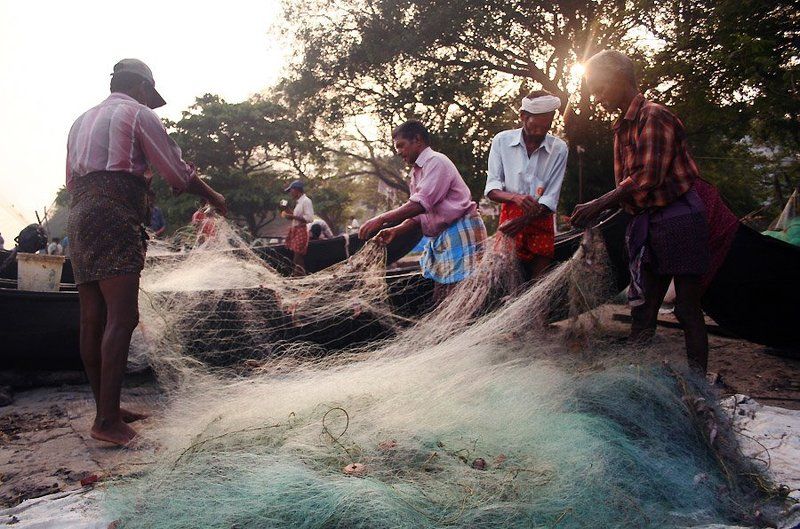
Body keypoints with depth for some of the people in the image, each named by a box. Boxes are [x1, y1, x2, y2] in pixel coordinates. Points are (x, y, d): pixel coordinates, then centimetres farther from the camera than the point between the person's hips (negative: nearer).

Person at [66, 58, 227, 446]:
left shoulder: (82, 120, 26)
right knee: (122, 318, -13)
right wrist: (213, 197, 15)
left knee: (93, 320, 7)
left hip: (78, 216, 8)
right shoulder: (139, 113, 4)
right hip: (115, 216, -8)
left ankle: (106, 409, 15)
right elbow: (177, 172, 0)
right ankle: (107, 420, -17)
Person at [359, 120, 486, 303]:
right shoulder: (416, 173, 19)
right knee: (442, 301, 10)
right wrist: (394, 231, 0)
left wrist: (382, 219, -21)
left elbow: (421, 204, -22)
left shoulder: (436, 161, -10)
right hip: (441, 239, 10)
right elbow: (419, 216, 17)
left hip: (461, 232, -10)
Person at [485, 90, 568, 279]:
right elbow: (492, 189, -4)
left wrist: (524, 220, -21)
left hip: (541, 220, 1)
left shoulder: (559, 148, -3)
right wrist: (515, 197, -24)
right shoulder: (502, 141, -2)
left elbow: (551, 199, -6)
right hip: (510, 216, 0)